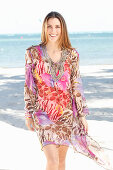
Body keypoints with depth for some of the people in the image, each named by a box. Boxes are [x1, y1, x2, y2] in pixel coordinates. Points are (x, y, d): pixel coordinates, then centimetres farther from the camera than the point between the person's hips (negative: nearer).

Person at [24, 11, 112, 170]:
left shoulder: (72, 55, 0)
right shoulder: (33, 53, -4)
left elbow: (76, 86, 3)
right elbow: (29, 86, 1)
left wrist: (82, 115, 2)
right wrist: (28, 115, 3)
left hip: (66, 113, 2)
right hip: (43, 113, -2)